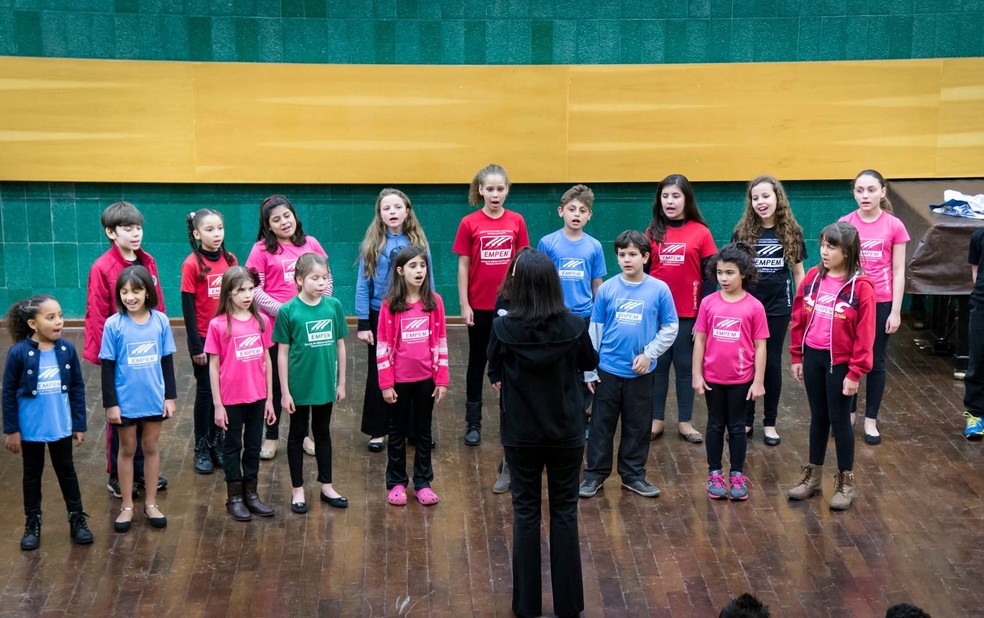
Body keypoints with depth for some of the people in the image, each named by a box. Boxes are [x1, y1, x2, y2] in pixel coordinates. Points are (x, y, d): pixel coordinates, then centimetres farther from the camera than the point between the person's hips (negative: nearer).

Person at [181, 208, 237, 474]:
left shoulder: (230, 260, 1)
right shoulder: (192, 265, -12)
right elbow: (187, 306, -11)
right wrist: (196, 346, -12)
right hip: (204, 338, -4)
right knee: (205, 392, 6)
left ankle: (217, 443, 24)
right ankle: (202, 449, 19)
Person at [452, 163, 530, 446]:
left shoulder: (517, 221, -2)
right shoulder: (469, 223, -7)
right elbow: (463, 266, -3)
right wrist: (464, 305, -5)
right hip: (479, 305, -1)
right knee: (477, 361, 11)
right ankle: (473, 423, 19)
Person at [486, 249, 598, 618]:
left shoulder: (503, 328, -15)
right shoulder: (573, 326, -14)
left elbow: (494, 374, 1)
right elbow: (590, 363, 6)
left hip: (520, 435, 0)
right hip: (566, 432, 0)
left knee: (526, 512, 12)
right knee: (564, 512, 12)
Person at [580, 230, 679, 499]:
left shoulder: (659, 290, -6)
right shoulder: (607, 289, -4)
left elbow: (670, 327, 0)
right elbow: (595, 329, 1)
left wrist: (649, 353, -11)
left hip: (640, 373, 0)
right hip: (608, 370, 0)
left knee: (638, 426, 11)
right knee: (601, 424, 8)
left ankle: (633, 475, 25)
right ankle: (595, 474, 19)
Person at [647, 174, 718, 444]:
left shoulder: (701, 232, -4)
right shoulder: (652, 232, 3)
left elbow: (709, 276, -3)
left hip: (688, 313, -2)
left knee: (686, 367, 8)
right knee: (657, 366, 9)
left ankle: (685, 422, 18)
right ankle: (656, 420, 18)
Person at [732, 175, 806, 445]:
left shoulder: (791, 232, 0)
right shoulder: (742, 232, -1)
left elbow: (798, 271, 6)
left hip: (778, 305, 0)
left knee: (772, 362, 6)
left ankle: (770, 423, 16)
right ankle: (746, 421, 16)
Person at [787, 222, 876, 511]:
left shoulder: (861, 287, -14)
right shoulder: (812, 278, 0)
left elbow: (865, 335, -13)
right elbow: (799, 318, 7)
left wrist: (855, 373, -13)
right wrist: (797, 357, 8)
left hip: (840, 362, -4)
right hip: (812, 357, 4)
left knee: (839, 420, 6)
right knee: (818, 418, 16)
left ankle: (845, 482, 20)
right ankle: (813, 476, 29)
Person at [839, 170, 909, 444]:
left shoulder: (894, 226, -5)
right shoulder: (844, 224, -2)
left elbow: (898, 271, -2)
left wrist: (896, 311, -5)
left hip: (880, 303, -1)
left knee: (876, 361, 7)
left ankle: (871, 419, 18)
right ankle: (848, 414, 24)